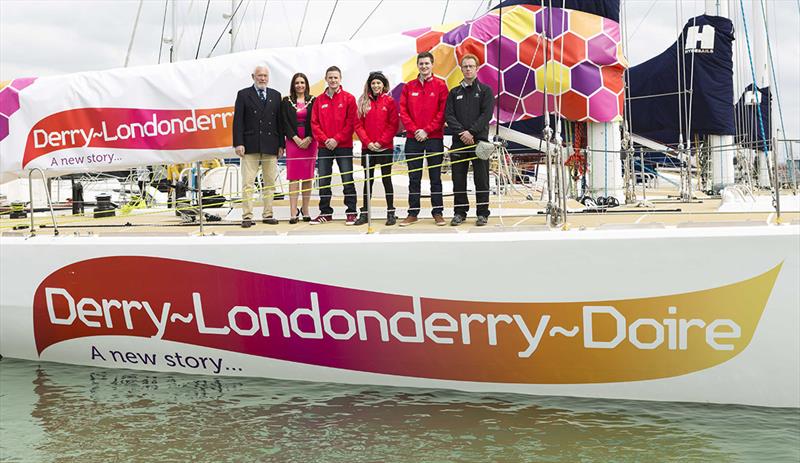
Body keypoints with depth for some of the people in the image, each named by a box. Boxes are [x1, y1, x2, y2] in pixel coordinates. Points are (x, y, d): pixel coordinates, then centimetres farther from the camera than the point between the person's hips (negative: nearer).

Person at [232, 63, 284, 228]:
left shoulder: (276, 95, 13)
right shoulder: (243, 94, 5)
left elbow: (279, 121, 12)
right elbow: (238, 121, 0)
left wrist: (281, 144, 6)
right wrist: (238, 143, -9)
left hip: (270, 146, 3)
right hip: (250, 145, -3)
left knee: (270, 182, 6)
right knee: (248, 183, -4)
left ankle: (268, 214, 13)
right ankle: (247, 216, -2)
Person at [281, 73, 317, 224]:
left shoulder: (313, 101, 6)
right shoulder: (287, 101, 7)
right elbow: (285, 123, 2)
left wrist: (308, 139, -9)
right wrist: (296, 139, -9)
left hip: (309, 142, 1)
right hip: (293, 142, -1)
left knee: (308, 177, 2)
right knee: (293, 177, -5)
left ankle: (305, 210, 10)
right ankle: (294, 212, -7)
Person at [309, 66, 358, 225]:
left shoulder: (349, 98, 1)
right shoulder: (319, 100, 9)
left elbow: (351, 122, -5)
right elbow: (314, 123, 6)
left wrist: (337, 139, -12)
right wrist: (325, 139, -8)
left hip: (344, 146, -3)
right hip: (324, 147, 3)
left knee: (347, 180, -2)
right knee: (323, 181, 6)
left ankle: (351, 212, 4)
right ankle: (325, 213, 15)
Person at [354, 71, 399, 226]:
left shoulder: (389, 101, 1)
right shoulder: (363, 101, 7)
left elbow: (393, 125, -3)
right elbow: (358, 124, 4)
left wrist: (381, 142, -11)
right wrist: (367, 142, -8)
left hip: (385, 147, -2)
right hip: (367, 148, 2)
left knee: (386, 179, 2)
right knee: (368, 180, 7)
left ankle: (391, 213, 7)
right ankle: (364, 213, 10)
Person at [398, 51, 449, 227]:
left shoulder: (440, 86, 1)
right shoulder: (409, 87, 8)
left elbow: (442, 112, -5)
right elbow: (403, 112, 4)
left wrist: (427, 130, -11)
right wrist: (414, 130, -9)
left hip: (434, 138, -2)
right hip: (413, 139, 2)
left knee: (435, 177, 3)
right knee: (414, 178, 6)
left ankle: (437, 212, 9)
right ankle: (413, 213, 11)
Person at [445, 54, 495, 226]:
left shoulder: (485, 90, 6)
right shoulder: (454, 92, 13)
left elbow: (486, 114, -6)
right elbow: (449, 115, 3)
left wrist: (471, 132, -15)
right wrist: (462, 132, -12)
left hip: (480, 141, -2)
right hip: (458, 142, 3)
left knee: (481, 180, 0)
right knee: (458, 180, 4)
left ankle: (482, 213, 7)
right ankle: (460, 212, 13)